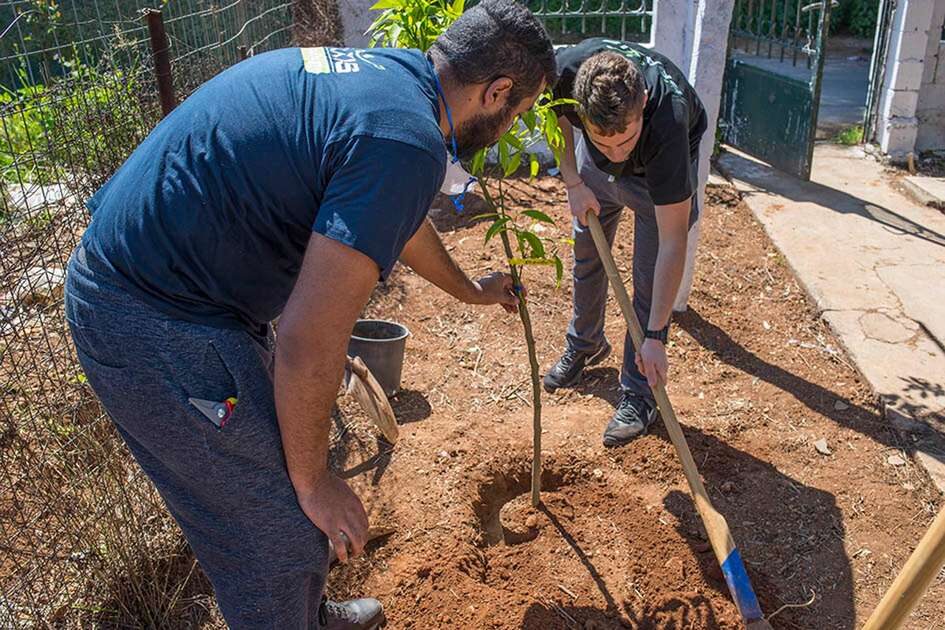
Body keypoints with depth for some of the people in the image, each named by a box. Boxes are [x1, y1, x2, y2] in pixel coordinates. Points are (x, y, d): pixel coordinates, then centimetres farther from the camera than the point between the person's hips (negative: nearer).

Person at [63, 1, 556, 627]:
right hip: (158, 332, -10)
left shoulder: (381, 68, 8)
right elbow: (310, 341, -24)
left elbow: (396, 218, 27)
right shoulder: (407, 141, -24)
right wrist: (312, 479, -8)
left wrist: (468, 288, 43)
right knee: (285, 533, 5)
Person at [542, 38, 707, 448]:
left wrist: (656, 337, -36)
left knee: (649, 279, -8)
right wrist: (573, 183, -16)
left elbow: (672, 244, -38)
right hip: (594, 168, 4)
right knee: (586, 255, 14)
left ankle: (638, 395, 7)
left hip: (662, 167, -4)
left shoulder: (668, 120, -45)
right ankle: (584, 346, 39)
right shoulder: (563, 71, -39)